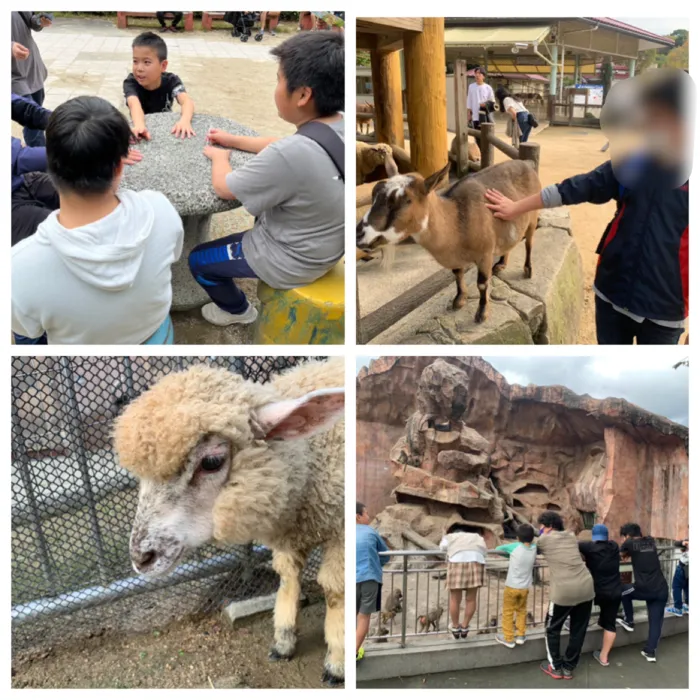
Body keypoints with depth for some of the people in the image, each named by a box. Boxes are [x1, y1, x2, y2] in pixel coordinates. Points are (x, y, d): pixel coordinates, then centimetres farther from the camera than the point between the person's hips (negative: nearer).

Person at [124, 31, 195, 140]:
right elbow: (135, 105, -39)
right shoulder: (131, 82, -19)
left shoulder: (171, 81, -16)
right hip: (143, 130, 1)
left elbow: (187, 101, -34)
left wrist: (185, 120, -58)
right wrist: (139, 127, -62)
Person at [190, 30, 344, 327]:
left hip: (291, 262, -7)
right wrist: (235, 141, 13)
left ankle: (236, 309, 37)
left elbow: (223, 187, -19)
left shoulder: (290, 155, -36)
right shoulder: (339, 130, -12)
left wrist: (219, 157, 1)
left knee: (199, 260, 14)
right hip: (329, 245, 7)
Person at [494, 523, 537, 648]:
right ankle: (520, 635, 28)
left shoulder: (515, 547, -15)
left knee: (508, 612, 10)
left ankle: (508, 639, 15)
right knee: (522, 611, 23)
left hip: (511, 586, -4)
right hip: (525, 587, 4)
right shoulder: (534, 548, -6)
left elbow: (499, 548, -2)